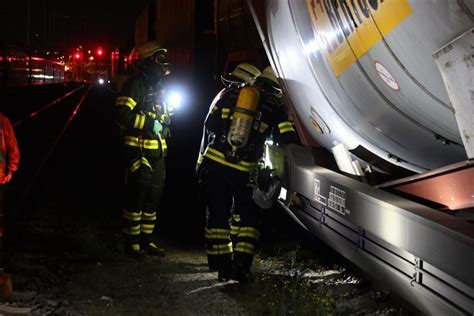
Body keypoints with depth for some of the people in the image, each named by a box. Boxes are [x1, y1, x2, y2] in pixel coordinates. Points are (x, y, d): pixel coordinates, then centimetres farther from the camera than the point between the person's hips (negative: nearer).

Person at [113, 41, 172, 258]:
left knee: (153, 197, 12)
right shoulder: (135, 84, -10)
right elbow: (121, 114, -22)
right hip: (139, 150, -9)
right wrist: (150, 123, -21)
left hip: (157, 152, 9)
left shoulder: (159, 86, 18)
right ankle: (132, 242, 5)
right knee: (137, 196, -5)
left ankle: (146, 240, 21)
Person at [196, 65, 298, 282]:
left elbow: (210, 124, 10)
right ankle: (240, 266, 1)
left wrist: (203, 156, 17)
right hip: (244, 169, -2)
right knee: (246, 216, 12)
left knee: (217, 215, 12)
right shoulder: (275, 104, 7)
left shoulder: (229, 93, 13)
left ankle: (220, 264, 16)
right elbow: (287, 138, -2)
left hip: (212, 164, 2)